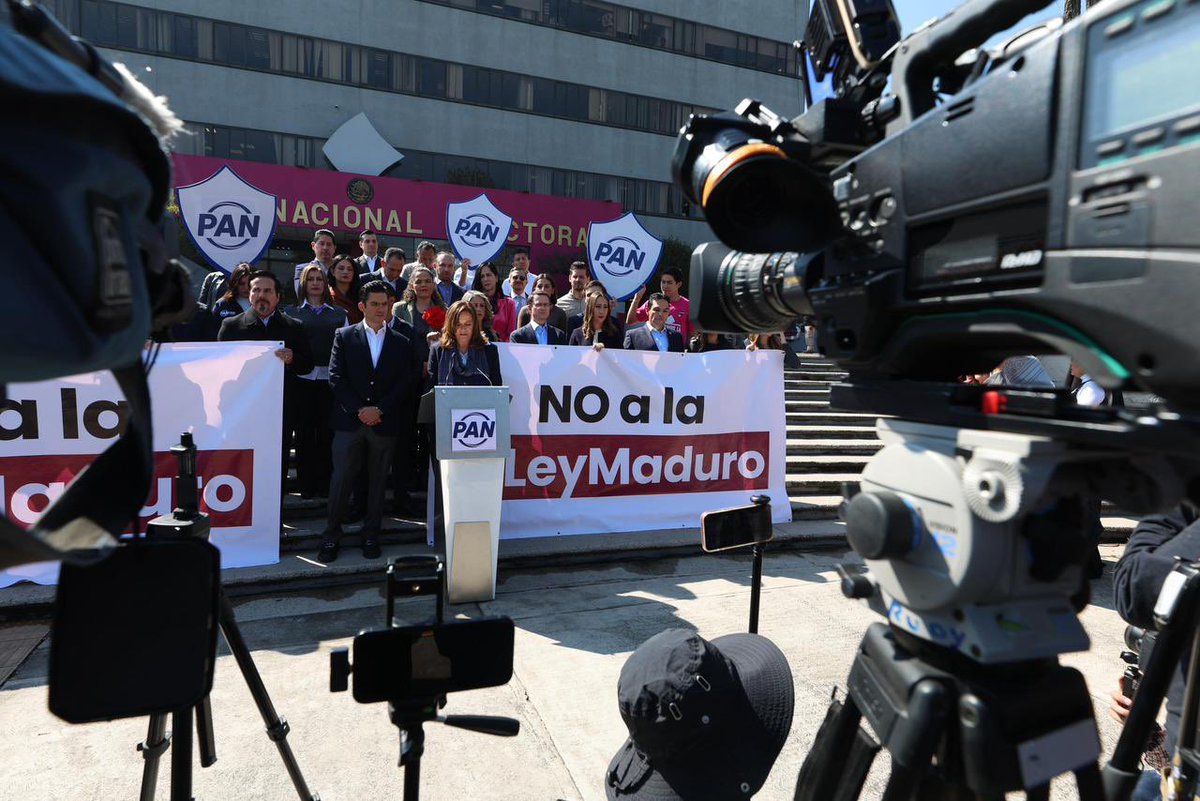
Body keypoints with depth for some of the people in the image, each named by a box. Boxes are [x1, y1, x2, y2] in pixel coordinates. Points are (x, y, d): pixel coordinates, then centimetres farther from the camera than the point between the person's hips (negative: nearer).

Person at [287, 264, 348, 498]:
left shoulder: (338, 314, 13)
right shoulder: (293, 313, 11)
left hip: (330, 378, 0)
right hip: (303, 378, 0)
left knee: (327, 432, 1)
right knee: (304, 431, 2)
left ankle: (325, 483, 11)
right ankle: (306, 483, 11)